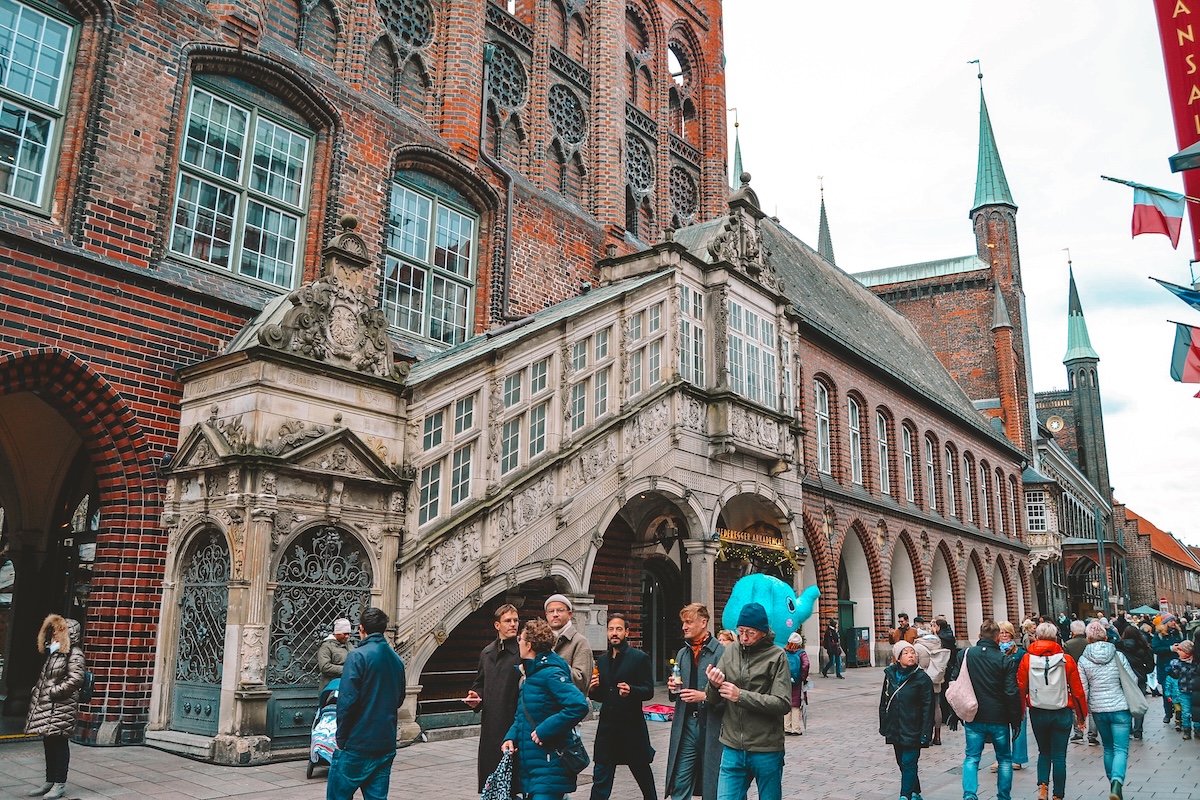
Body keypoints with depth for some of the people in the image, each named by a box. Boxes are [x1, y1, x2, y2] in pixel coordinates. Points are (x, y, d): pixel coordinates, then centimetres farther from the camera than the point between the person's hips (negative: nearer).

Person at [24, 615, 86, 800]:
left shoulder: (74, 654, -11)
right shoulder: (54, 653, 16)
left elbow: (75, 680, -20)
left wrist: (53, 691, -17)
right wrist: (37, 692, 9)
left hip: (61, 707, -9)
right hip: (46, 706, 9)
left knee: (59, 744, -2)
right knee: (49, 744, 13)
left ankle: (60, 783, 5)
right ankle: (50, 781, 22)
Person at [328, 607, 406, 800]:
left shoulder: (358, 656, -12)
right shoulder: (396, 659, 9)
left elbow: (347, 701, -16)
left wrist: (341, 739, -8)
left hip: (357, 743, -6)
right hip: (386, 744, 6)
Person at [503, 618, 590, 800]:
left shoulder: (551, 673, -17)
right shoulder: (530, 674, 14)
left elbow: (579, 706, -29)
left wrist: (545, 730, -23)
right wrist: (511, 737, 1)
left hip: (549, 764, -9)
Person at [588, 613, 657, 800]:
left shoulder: (640, 658, -5)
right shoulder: (602, 660, 12)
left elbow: (649, 691, -9)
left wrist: (631, 690, -27)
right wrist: (593, 690, -5)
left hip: (632, 727, -4)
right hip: (607, 727, 4)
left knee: (643, 774, 12)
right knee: (600, 779, 3)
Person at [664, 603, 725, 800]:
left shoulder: (721, 652, -7)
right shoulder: (682, 654, 14)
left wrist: (705, 696, -20)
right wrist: (673, 688, 1)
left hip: (711, 726, -5)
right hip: (686, 725, 5)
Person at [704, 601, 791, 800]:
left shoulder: (776, 656, -7)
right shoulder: (730, 652, 3)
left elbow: (783, 704, -15)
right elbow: (714, 700, 5)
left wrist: (741, 696, -20)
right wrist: (713, 686, -18)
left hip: (767, 751, -3)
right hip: (733, 749, 3)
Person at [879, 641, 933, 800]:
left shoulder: (922, 678, -9)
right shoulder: (890, 675, 4)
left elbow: (928, 708, -9)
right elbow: (884, 702, 12)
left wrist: (925, 734, -13)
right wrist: (884, 726, 11)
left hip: (912, 732, -5)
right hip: (895, 730, 5)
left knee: (908, 764, -7)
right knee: (902, 763, 14)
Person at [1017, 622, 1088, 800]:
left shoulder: (1027, 659, -6)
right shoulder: (1066, 660, -8)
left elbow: (1021, 688, -3)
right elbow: (1077, 690, -2)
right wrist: (1081, 715, 11)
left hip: (1037, 713, 1)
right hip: (1062, 714, -1)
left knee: (1044, 751, 20)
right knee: (1059, 756, 9)